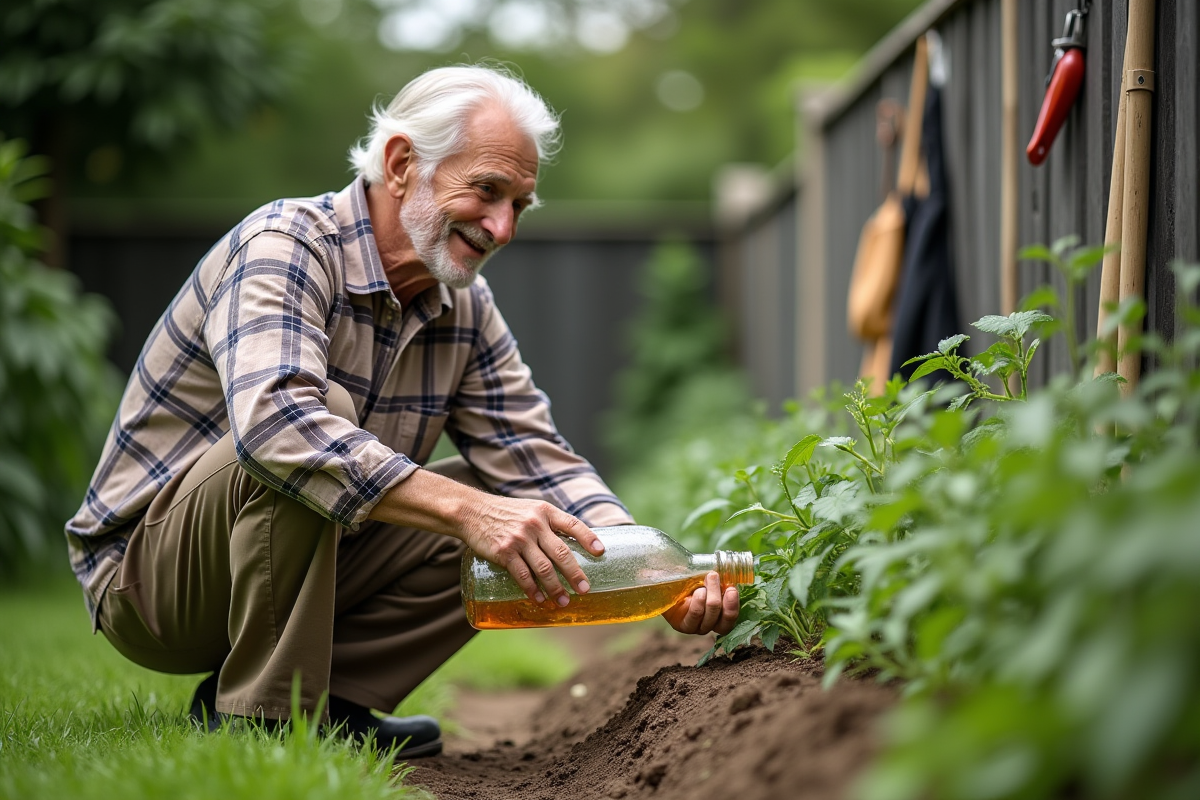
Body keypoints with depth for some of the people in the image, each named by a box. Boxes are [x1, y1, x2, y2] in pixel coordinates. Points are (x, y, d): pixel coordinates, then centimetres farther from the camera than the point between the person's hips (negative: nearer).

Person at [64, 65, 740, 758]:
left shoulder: (465, 307, 2)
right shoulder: (284, 246, -22)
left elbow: (543, 465, -2)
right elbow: (271, 421, -40)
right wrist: (465, 509, -47)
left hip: (294, 565, 7)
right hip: (140, 571, -7)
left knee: (522, 529, -5)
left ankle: (323, 697, -3)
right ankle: (261, 716, -22)